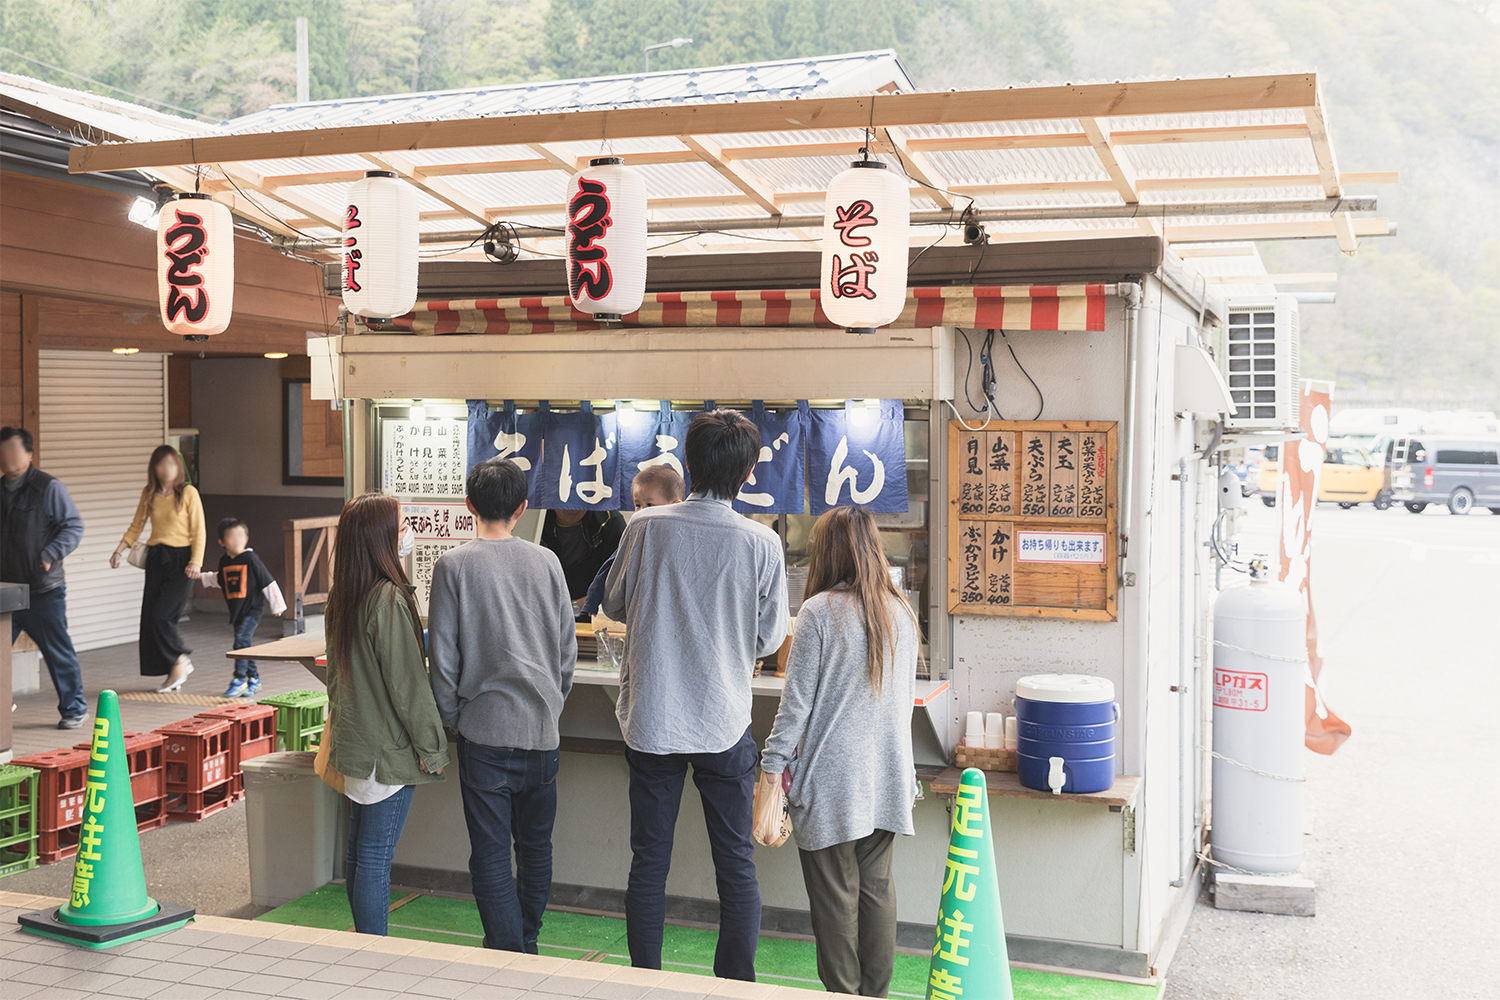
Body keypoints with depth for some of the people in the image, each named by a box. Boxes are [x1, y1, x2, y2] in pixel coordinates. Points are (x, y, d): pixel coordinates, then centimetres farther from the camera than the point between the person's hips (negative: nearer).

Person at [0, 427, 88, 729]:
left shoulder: (49, 488, -5)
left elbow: (74, 526, -6)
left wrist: (50, 555, -18)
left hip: (44, 593, -5)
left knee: (58, 652, 2)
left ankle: (74, 709, 16)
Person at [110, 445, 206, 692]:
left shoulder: (188, 493, -4)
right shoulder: (149, 494, 9)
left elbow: (199, 531, -5)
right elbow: (136, 527, 17)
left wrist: (196, 561, -15)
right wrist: (119, 551, 5)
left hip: (180, 559, -5)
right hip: (156, 559, 5)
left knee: (161, 616, -15)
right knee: (150, 619, 2)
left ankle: (180, 660, 8)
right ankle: (174, 673, 13)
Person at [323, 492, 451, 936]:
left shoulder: (340, 597, 6)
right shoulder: (388, 599, -20)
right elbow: (407, 682, -18)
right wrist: (431, 746, -9)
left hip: (354, 746, 9)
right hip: (387, 750, -9)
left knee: (358, 852, 17)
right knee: (376, 860, -2)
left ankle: (364, 943, 28)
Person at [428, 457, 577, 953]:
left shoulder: (453, 566, -7)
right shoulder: (547, 562, 1)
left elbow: (443, 658, -7)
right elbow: (568, 649, 6)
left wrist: (450, 721, 6)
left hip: (485, 731, -4)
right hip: (541, 730, 4)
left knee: (491, 856, 2)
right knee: (536, 847, 18)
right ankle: (526, 943, 30)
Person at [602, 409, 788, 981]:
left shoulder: (645, 528, -8)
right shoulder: (762, 543, -11)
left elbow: (614, 606, 7)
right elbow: (769, 639, 0)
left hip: (650, 719, 1)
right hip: (724, 723, -1)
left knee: (648, 864, 12)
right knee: (736, 868, 10)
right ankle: (736, 985, 15)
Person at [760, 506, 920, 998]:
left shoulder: (820, 611, -12)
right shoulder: (901, 612, 6)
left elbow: (796, 700, -12)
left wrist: (772, 765, -5)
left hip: (832, 779, -5)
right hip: (888, 773, 6)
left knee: (836, 894, 5)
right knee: (877, 887, 14)